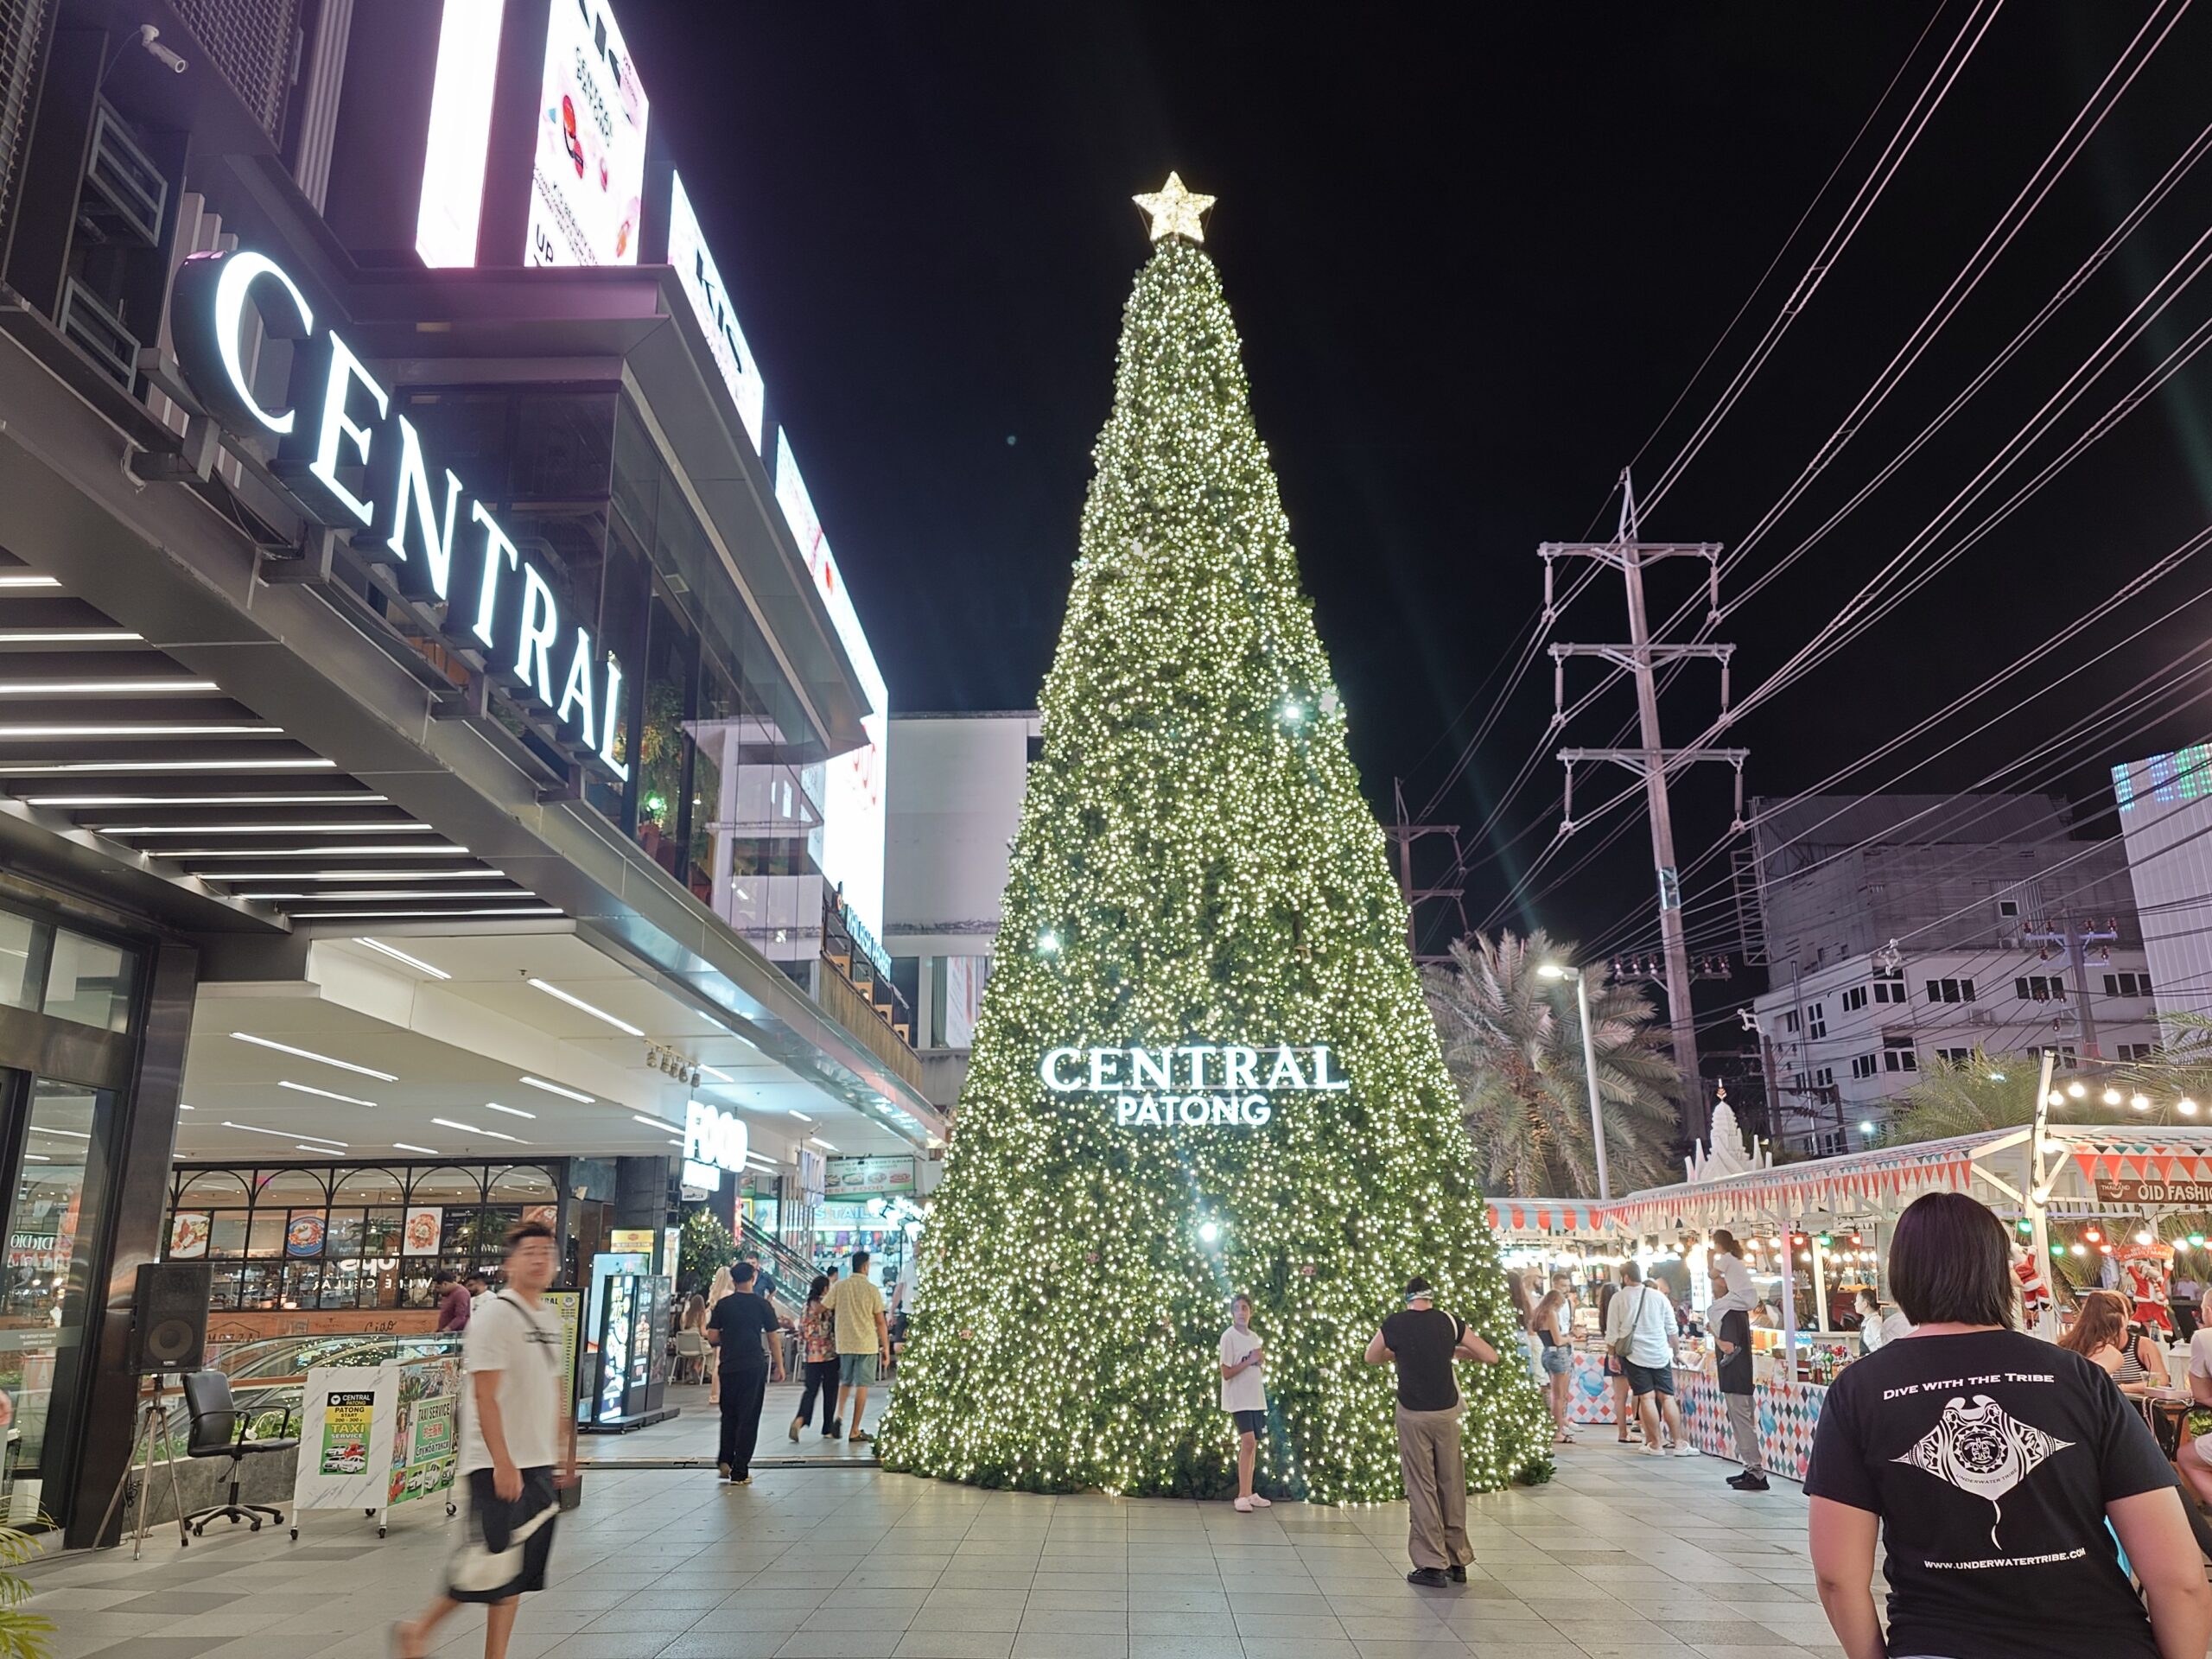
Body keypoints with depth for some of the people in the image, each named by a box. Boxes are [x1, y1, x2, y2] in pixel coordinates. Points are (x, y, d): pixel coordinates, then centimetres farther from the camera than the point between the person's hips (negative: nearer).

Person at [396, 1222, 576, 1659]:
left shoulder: (550, 1318, 12)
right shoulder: (495, 1315, -13)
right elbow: (484, 1396, -17)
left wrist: (563, 1454, 17)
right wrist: (502, 1463, -21)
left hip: (538, 1464, 8)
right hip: (499, 1466, -8)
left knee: (520, 1571, 10)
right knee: (492, 1565, -2)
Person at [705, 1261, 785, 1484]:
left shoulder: (723, 1305, 2)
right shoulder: (762, 1304, -2)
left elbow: (712, 1338, 0)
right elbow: (773, 1339, -1)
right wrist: (780, 1366, 8)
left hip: (729, 1366, 2)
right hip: (754, 1367, -2)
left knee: (729, 1415, 20)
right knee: (748, 1419, 3)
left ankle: (725, 1461, 14)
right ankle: (740, 1472, 2)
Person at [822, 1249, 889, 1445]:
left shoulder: (839, 1286, -1)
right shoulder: (872, 1289, -7)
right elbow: (881, 1322, -5)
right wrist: (886, 1348, 2)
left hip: (844, 1343, 3)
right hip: (867, 1344, -3)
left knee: (845, 1381, 23)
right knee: (862, 1386, 4)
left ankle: (839, 1415, 4)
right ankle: (854, 1431, 6)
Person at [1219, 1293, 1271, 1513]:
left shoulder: (1254, 1338, 11)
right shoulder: (1229, 1337, -11)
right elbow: (1226, 1373, -15)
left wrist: (1261, 1359, -4)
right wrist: (1250, 1361, -20)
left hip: (1255, 1397, 7)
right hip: (1238, 1398, -7)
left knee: (1252, 1444, 9)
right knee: (1248, 1441, -18)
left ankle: (1249, 1494, 18)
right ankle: (1242, 1496, -15)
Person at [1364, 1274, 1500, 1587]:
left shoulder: (1394, 1324, -4)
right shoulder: (1449, 1321, 0)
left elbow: (1371, 1357, 14)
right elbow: (1491, 1356, 4)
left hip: (1412, 1414, -2)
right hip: (1446, 1412, 2)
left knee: (1421, 1487, 4)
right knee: (1452, 1484, 13)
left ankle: (1432, 1564, 4)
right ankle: (1457, 1561, 21)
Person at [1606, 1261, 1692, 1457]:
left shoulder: (1619, 1299, -4)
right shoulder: (1660, 1297, 3)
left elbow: (1612, 1333, -1)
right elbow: (1672, 1330, 10)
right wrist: (1672, 1348, 26)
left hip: (1634, 1355, -2)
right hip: (1660, 1354, 2)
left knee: (1647, 1398, 0)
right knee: (1667, 1397, 6)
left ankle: (1655, 1445, 3)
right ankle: (1678, 1443, 6)